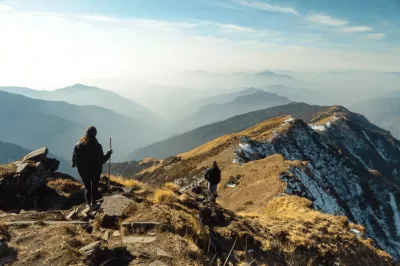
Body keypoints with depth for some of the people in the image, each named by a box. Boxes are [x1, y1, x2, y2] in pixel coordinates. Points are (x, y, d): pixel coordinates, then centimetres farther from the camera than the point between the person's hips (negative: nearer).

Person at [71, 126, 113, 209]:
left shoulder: (78, 145, -13)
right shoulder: (97, 146, -21)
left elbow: (75, 158, -3)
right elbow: (101, 160, -16)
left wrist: (73, 164, 19)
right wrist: (109, 153, -1)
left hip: (83, 171, 2)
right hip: (95, 171, -2)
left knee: (87, 187, 21)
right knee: (94, 187, 19)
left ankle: (88, 204, 22)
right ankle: (93, 204, 28)